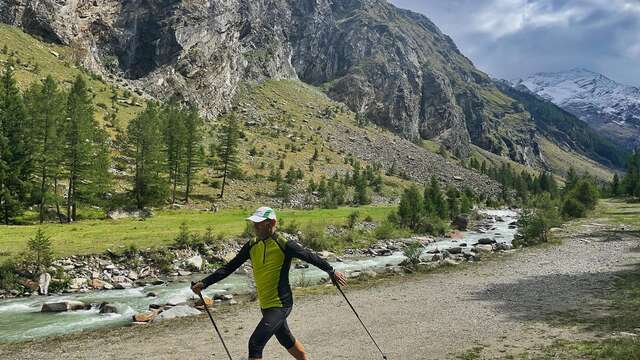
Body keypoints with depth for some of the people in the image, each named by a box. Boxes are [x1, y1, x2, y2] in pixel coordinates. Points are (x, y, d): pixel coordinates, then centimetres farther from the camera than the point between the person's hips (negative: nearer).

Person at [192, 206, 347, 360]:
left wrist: (331, 272, 1)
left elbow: (310, 257, -5)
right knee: (287, 340, 23)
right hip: (266, 305, 7)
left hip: (280, 304, -7)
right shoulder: (252, 245, 2)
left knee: (255, 344, -15)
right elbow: (229, 268, 4)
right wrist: (204, 283, 0)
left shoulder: (284, 244, -16)